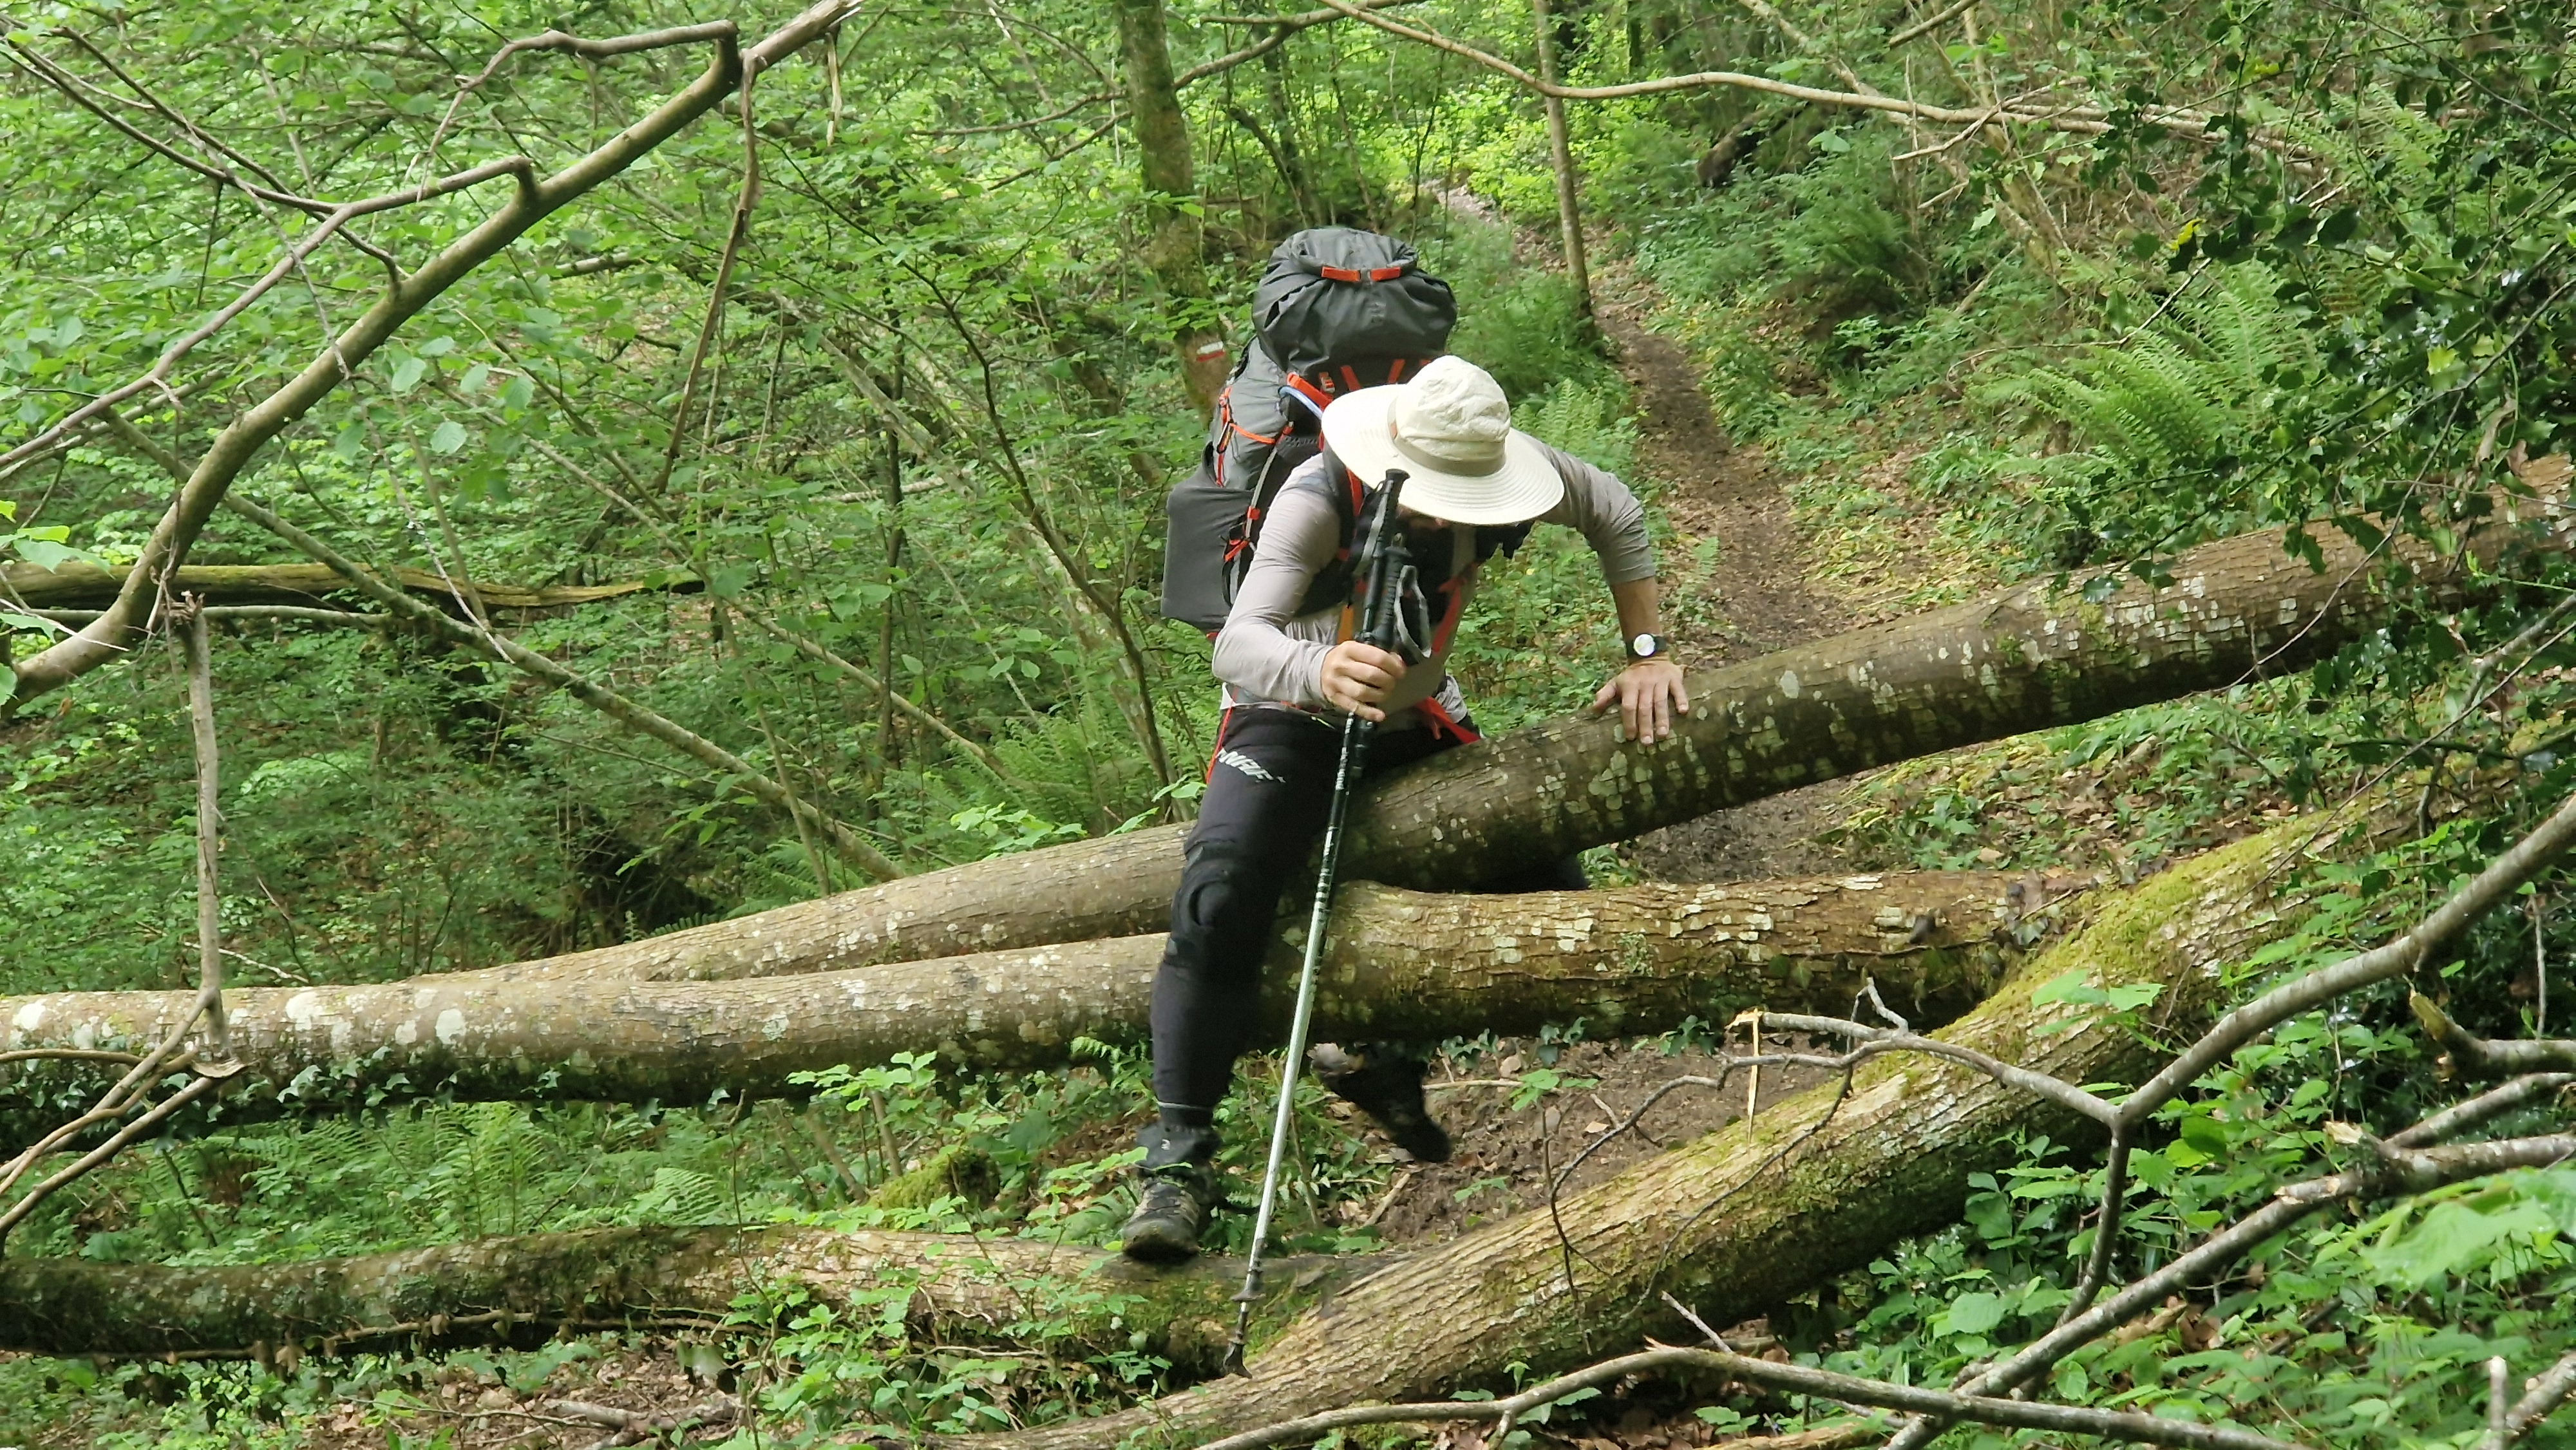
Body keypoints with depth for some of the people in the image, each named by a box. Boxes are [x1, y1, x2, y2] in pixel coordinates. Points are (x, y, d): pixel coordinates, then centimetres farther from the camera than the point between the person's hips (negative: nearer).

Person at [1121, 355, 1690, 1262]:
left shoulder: (1497, 474, -19)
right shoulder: (1318, 500, -33)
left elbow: (1617, 518, 2)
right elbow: (1237, 645, -46)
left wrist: (1646, 651, -6)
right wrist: (1320, 671, -67)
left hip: (1414, 724, 5)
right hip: (1291, 719, -5)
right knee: (1219, 904, -30)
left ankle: (1381, 1054, 15)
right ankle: (1178, 1159, -27)